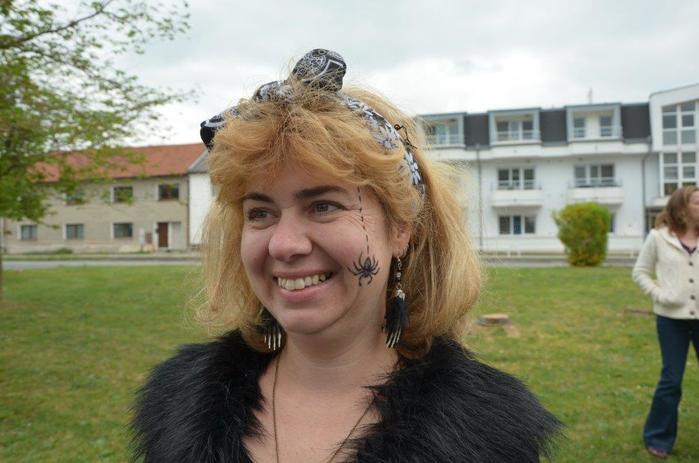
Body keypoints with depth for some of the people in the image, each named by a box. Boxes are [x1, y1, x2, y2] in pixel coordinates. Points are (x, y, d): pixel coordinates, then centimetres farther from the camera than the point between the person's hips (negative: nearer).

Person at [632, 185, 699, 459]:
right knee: (671, 380, 5)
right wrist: (660, 295, -11)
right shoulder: (659, 237, -4)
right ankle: (658, 438, 22)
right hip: (672, 318, -2)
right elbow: (640, 272, 2)